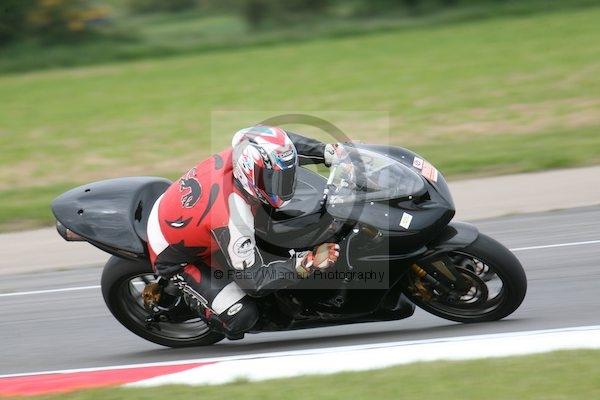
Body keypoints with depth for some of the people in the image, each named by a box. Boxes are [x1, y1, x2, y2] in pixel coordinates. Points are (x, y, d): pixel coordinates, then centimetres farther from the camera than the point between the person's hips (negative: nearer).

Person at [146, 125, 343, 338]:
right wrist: (307, 264, -39)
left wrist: (329, 153, -9)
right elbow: (253, 278, -34)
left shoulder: (240, 155, -24)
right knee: (243, 315, -12)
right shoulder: (232, 218, -43)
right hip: (175, 257, -8)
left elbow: (283, 143, -2)